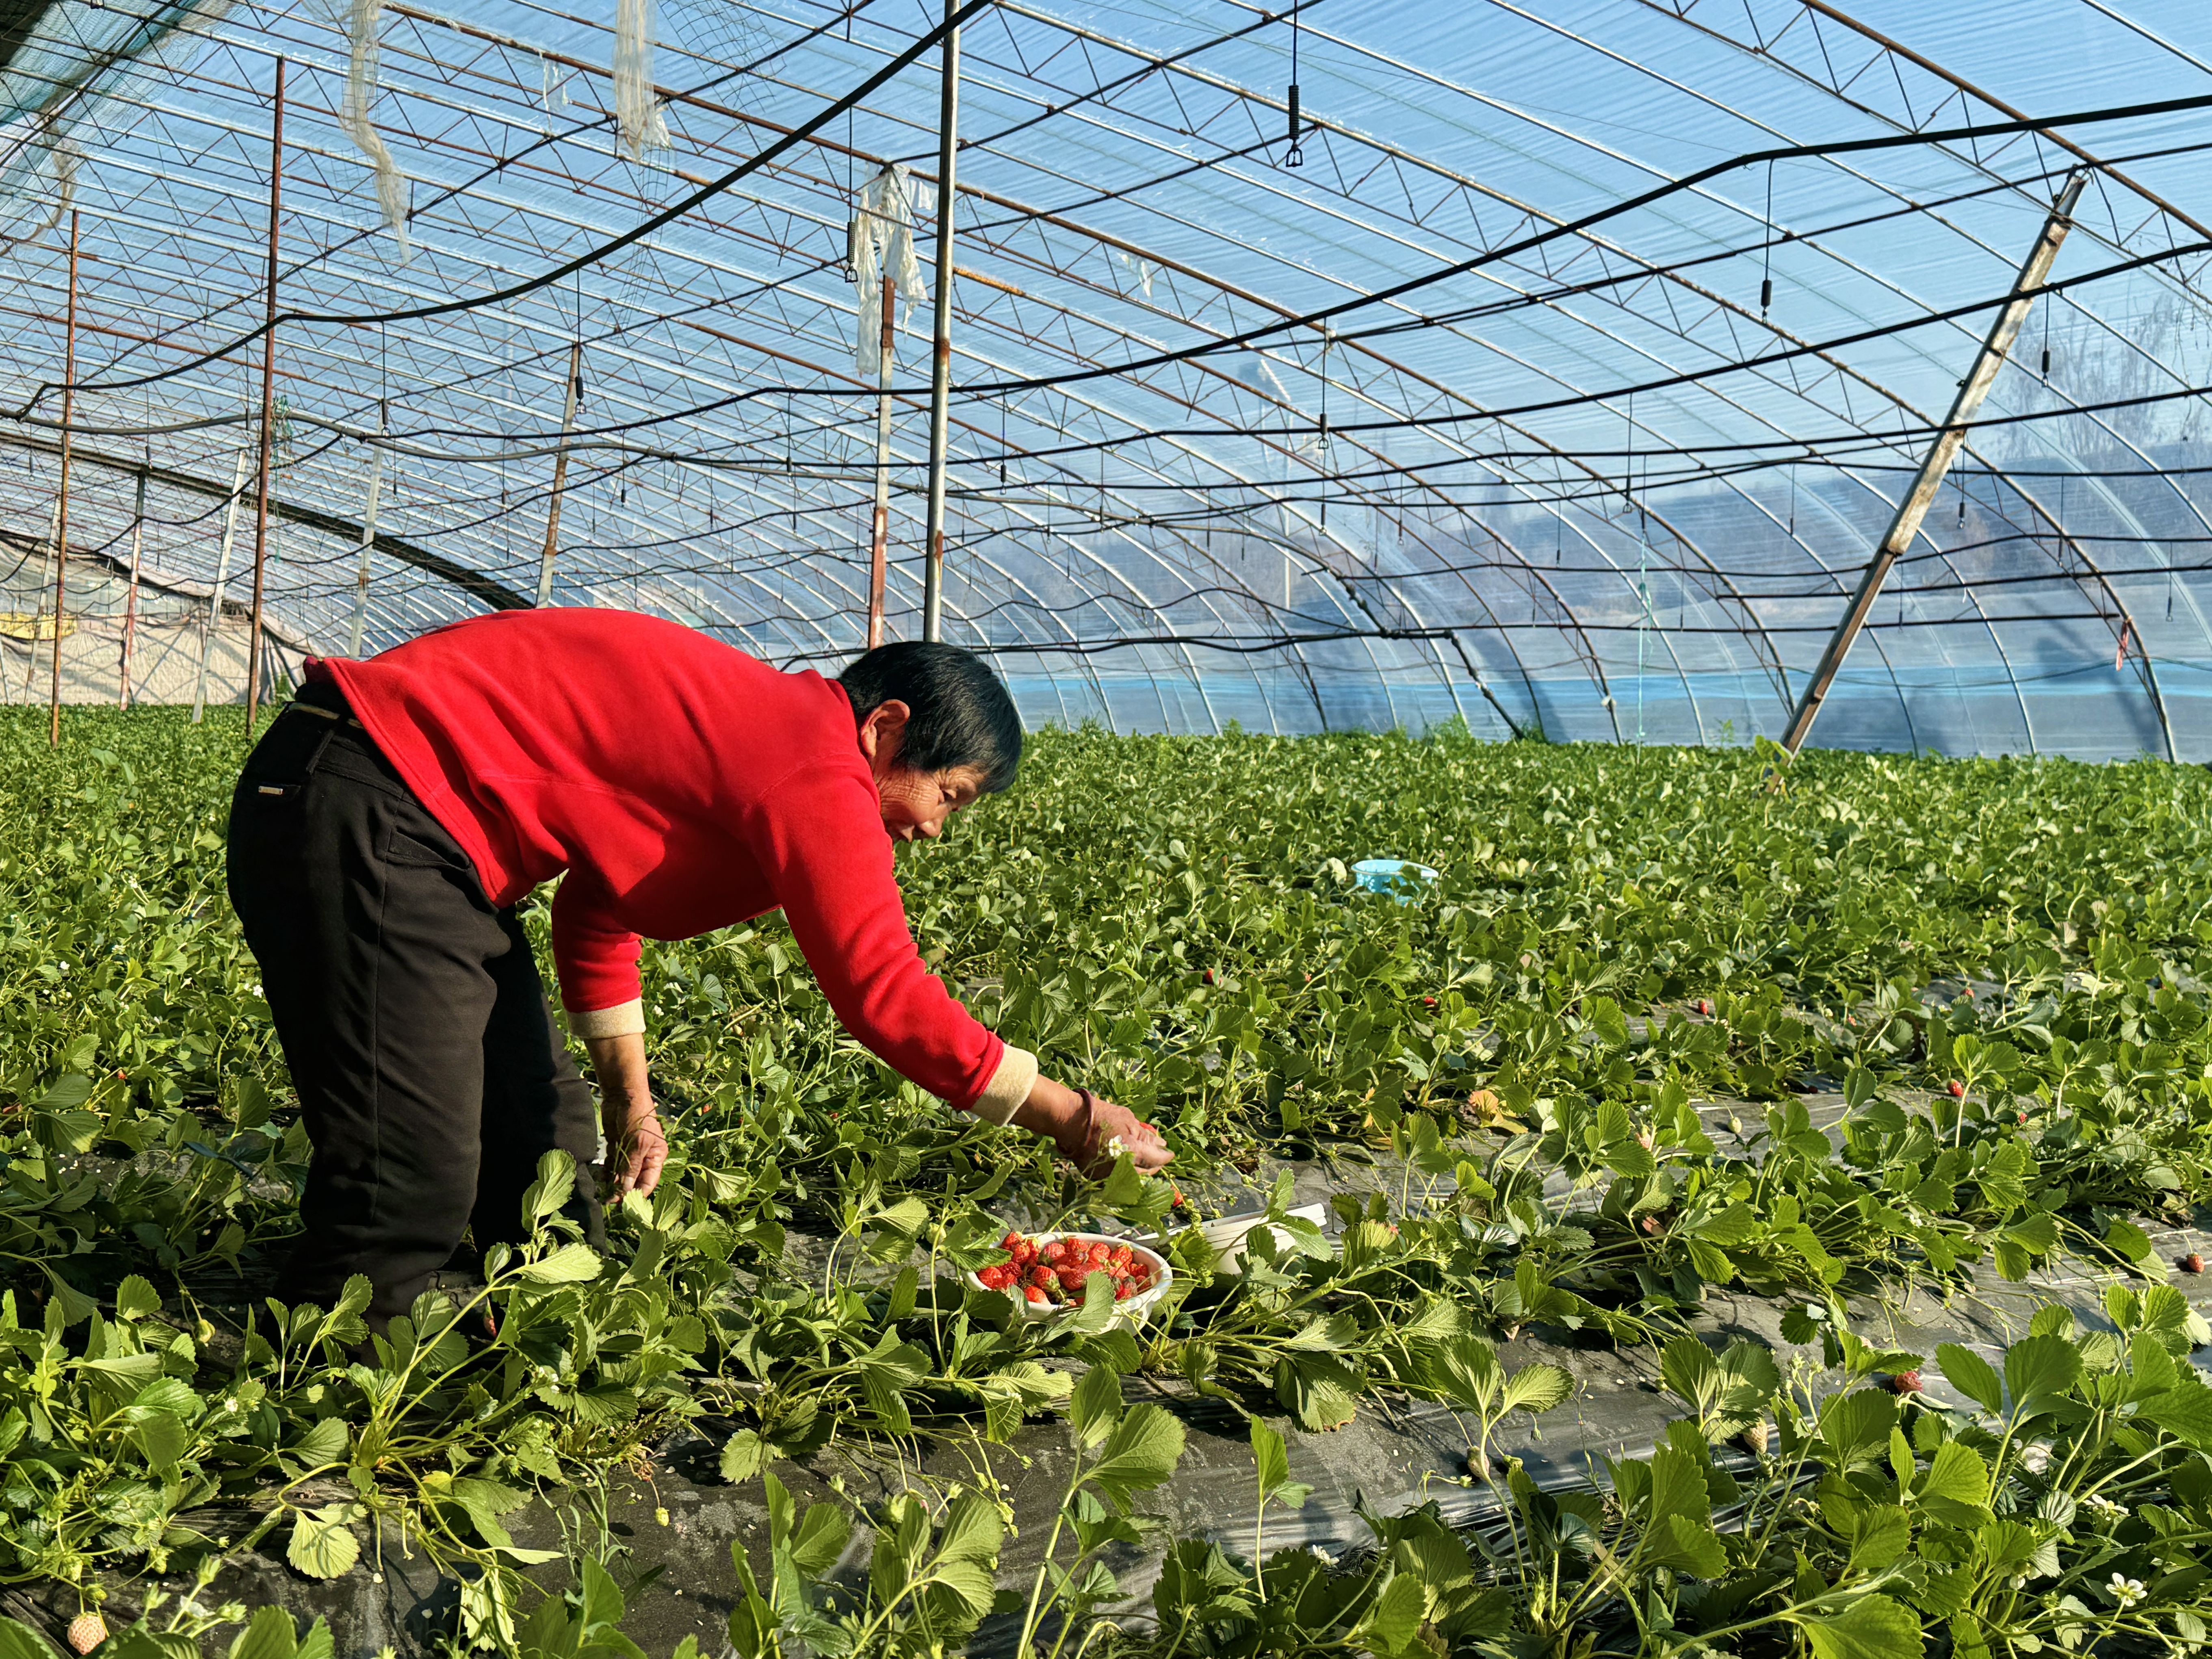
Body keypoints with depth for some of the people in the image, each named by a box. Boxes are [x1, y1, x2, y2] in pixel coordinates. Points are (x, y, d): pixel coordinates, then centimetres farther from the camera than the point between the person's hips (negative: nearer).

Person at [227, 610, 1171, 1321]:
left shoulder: (760, 729, 15)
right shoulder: (817, 771, -16)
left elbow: (597, 906, 21)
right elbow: (885, 997, -21)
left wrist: (631, 1104, 17)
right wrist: (1075, 1120, -12)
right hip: (363, 817, -11)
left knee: (540, 1142, 13)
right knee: (413, 1181, -11)